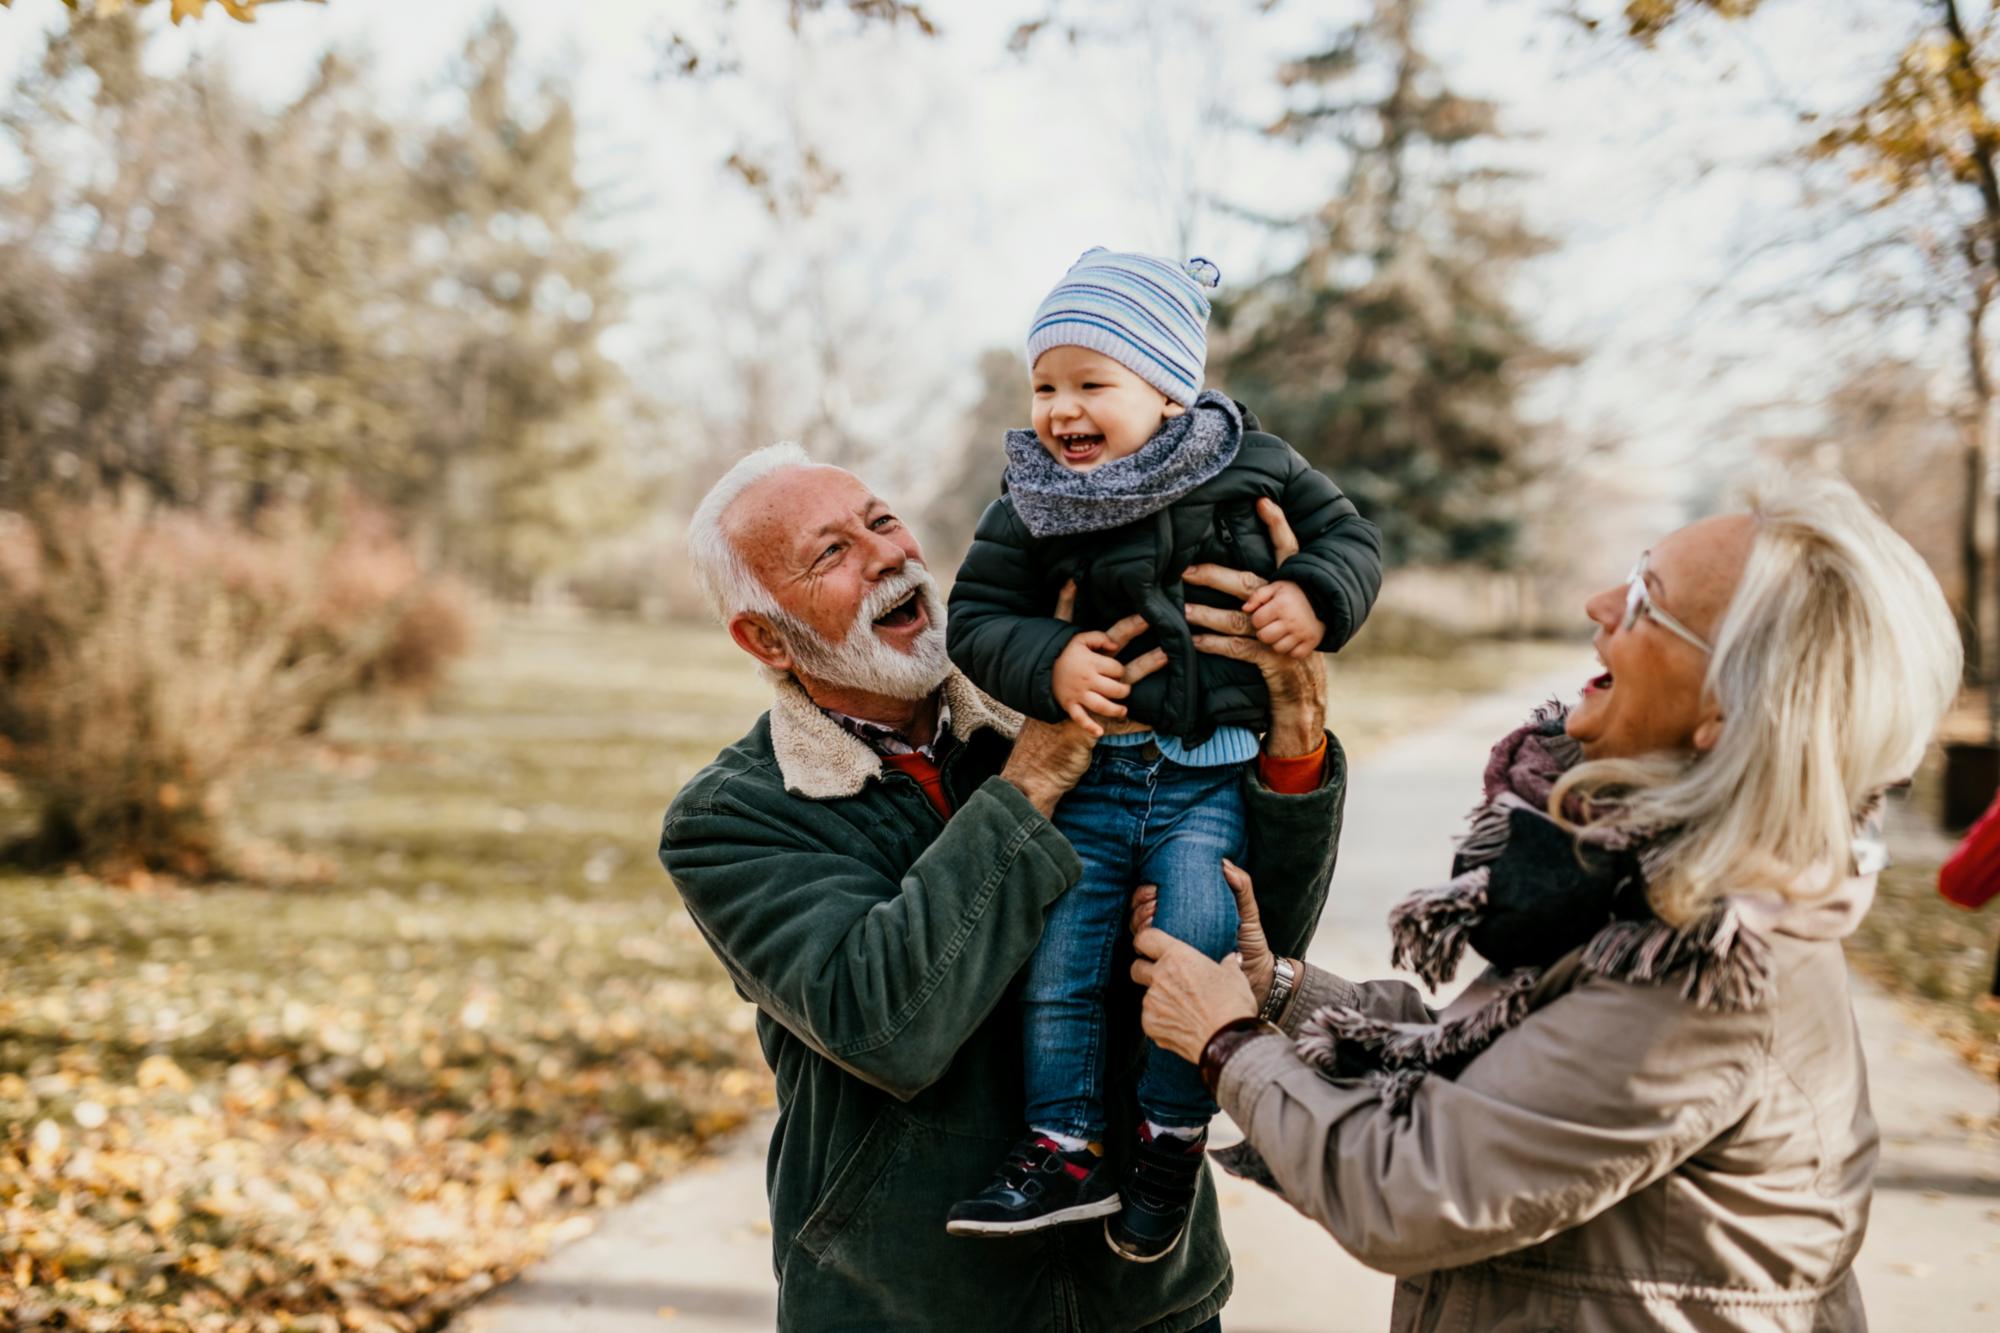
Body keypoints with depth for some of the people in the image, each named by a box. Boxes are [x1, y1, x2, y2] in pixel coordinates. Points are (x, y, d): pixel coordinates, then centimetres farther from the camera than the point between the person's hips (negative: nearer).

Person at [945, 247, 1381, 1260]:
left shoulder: (1250, 466, 0)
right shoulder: (1033, 507, 1)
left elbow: (1349, 534, 8)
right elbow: (976, 614, 2)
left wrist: (1317, 596, -12)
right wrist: (1047, 661, -16)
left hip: (1213, 771, -2)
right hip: (1090, 767, 2)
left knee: (1195, 940, -11)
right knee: (1059, 949, 0)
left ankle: (1173, 1139, 12)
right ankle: (1066, 1147, 16)